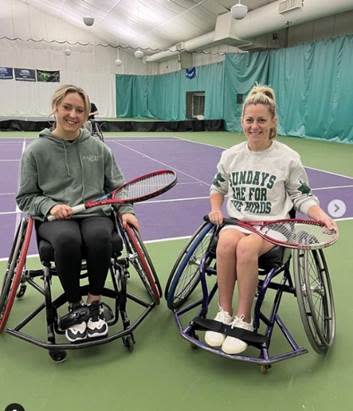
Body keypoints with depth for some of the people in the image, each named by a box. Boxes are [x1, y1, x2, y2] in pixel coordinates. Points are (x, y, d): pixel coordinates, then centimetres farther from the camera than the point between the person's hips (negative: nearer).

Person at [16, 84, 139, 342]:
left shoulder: (99, 148, 10)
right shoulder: (36, 151, 5)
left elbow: (116, 186, 15)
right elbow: (26, 197, 8)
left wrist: (126, 210, -2)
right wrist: (50, 206, -11)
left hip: (96, 214, 2)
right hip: (54, 218, -1)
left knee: (99, 237, -34)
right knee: (68, 240, -36)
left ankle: (95, 304, -10)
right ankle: (75, 306, -10)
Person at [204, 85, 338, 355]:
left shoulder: (288, 158, 0)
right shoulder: (231, 155, 9)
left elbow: (303, 197, 5)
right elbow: (218, 187, 22)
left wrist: (323, 217, -13)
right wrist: (216, 209, 3)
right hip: (236, 220, 3)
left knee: (246, 247, -36)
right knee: (226, 242, -34)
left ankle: (244, 320, -19)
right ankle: (224, 313, -17)